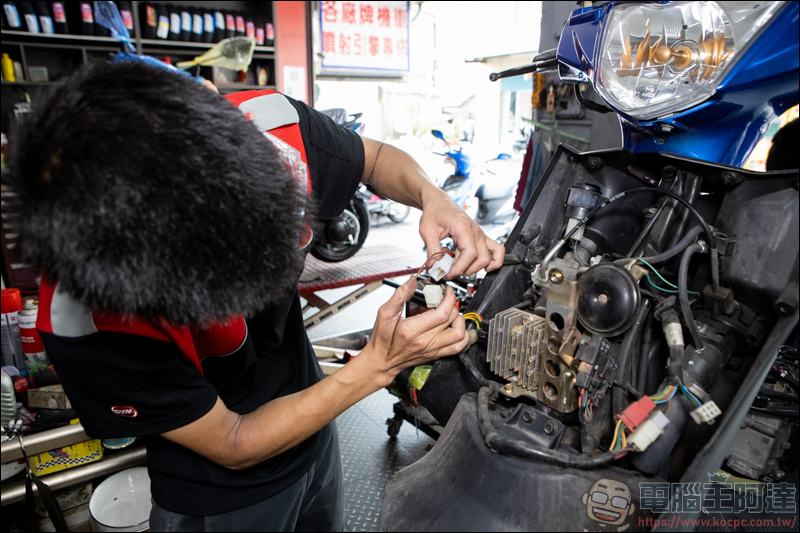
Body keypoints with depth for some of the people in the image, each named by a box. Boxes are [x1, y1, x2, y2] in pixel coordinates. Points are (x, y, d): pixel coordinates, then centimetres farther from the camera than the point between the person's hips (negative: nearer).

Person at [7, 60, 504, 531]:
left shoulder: (270, 121, -26)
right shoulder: (83, 321, -35)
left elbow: (380, 158, -5)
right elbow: (232, 445, -24)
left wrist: (432, 198, -27)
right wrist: (378, 365, -33)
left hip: (313, 432, 5)